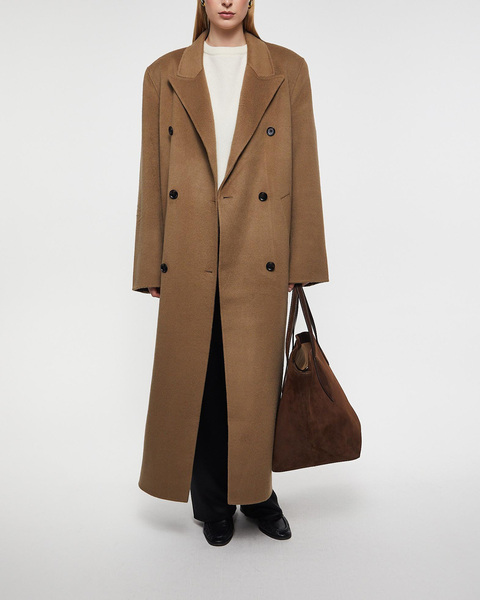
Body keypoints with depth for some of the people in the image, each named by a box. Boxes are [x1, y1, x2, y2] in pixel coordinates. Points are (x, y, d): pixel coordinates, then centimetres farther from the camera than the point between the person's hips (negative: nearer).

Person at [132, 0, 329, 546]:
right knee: (197, 382, 9)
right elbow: (152, 177, 6)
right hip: (188, 261, 1)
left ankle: (255, 492, 34)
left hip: (259, 260, 0)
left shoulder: (288, 70, 7)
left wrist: (301, 262, -1)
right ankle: (212, 502, 32)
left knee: (256, 383, 8)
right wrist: (152, 266, 3)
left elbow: (304, 172, 3)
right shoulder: (164, 75, 8)